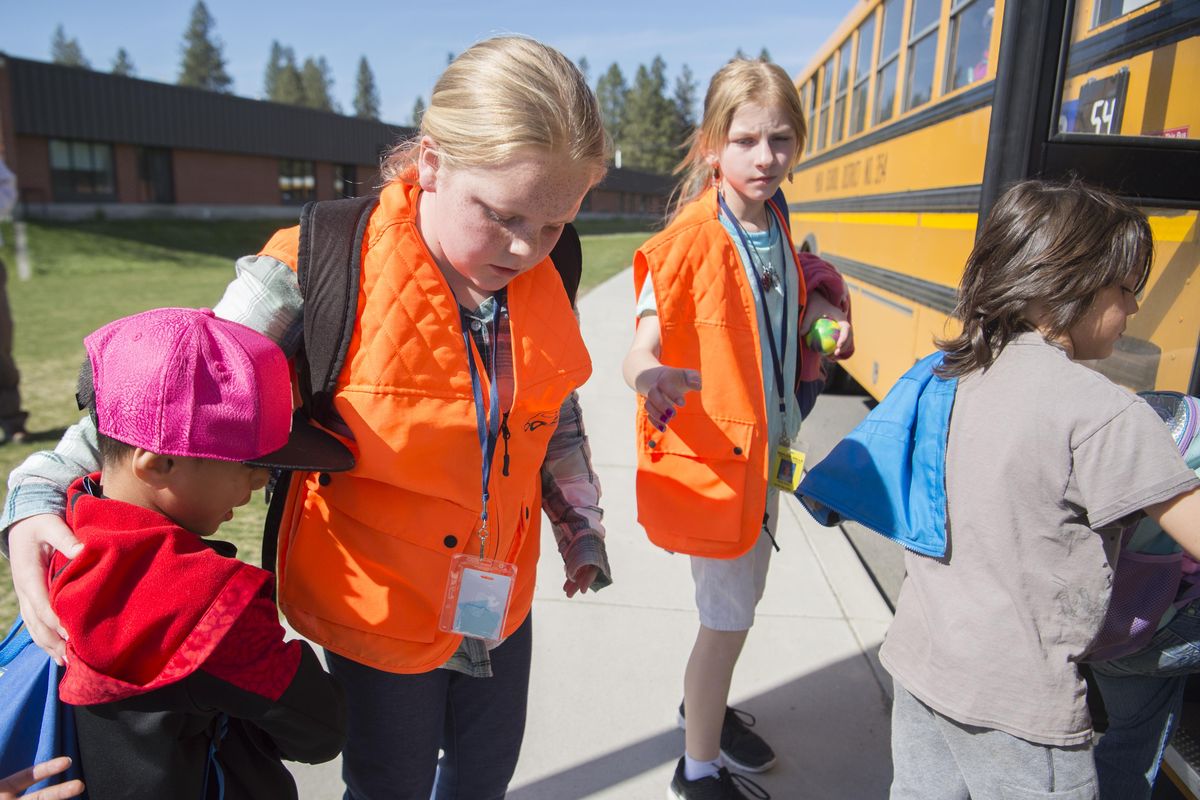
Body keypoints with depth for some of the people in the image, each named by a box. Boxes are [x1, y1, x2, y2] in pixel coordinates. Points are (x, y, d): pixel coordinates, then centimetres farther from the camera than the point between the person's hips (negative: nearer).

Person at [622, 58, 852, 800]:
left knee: (741, 602, 23)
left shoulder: (777, 229, 3)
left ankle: (707, 705, 49)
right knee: (728, 619, 5)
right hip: (710, 458, -7)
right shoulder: (691, 241, -19)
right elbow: (642, 353, -25)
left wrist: (820, 318, 0)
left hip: (766, 448, 7)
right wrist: (649, 373, -47)